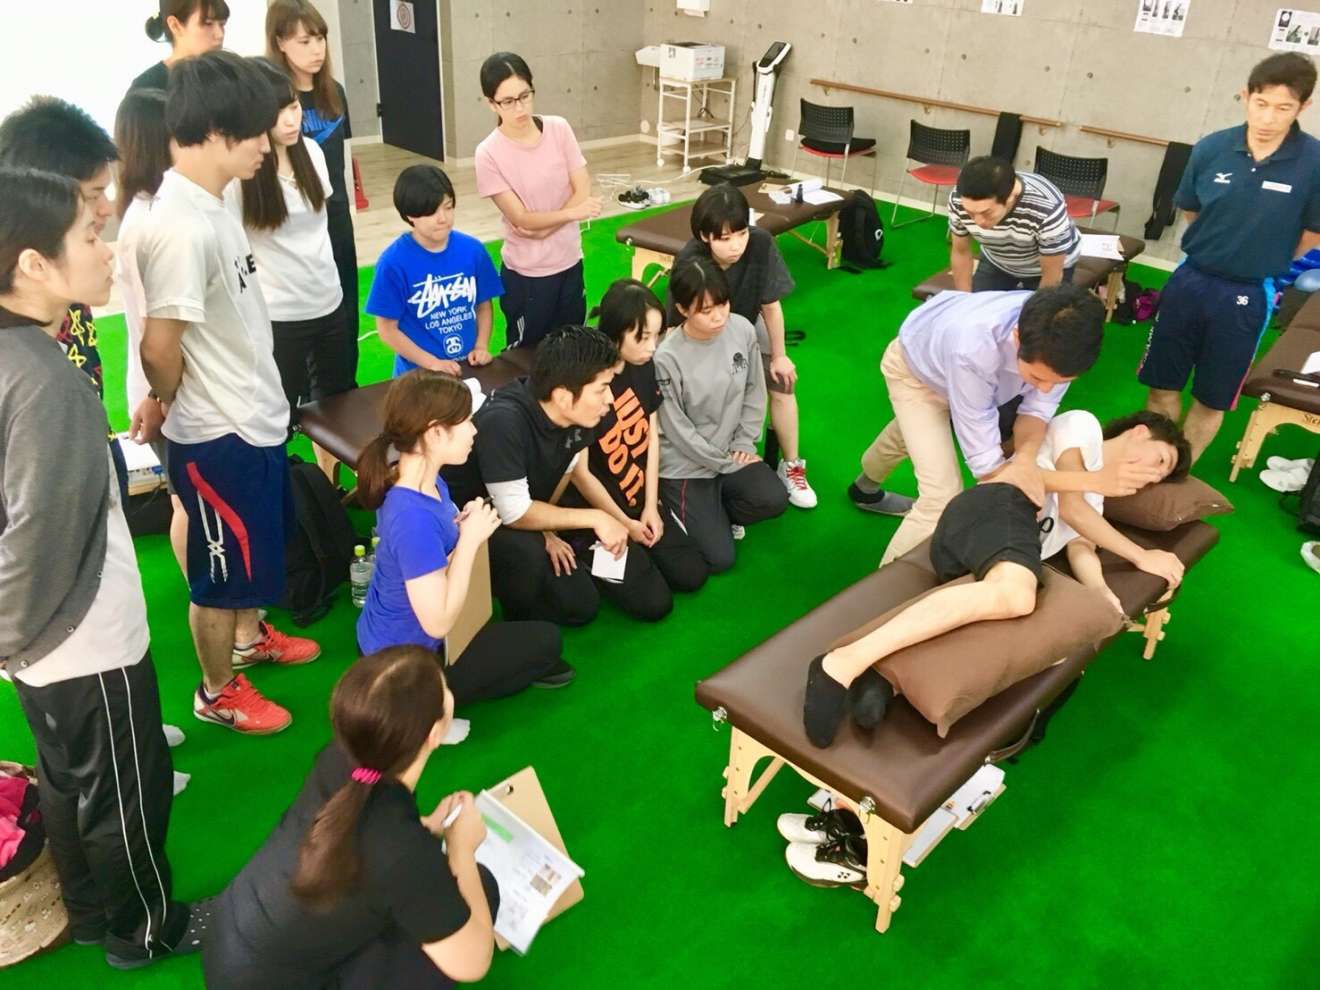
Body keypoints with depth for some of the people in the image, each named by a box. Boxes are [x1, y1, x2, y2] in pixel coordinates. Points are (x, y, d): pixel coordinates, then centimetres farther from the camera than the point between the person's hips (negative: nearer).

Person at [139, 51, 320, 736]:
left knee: (255, 549, 27)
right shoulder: (182, 226, -27)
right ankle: (218, 692, 31)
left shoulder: (209, 203, 3)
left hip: (253, 418, 9)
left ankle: (248, 638, 51)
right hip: (217, 436, -9)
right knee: (222, 570, 10)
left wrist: (252, 396, 10)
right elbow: (159, 349, -25)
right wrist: (177, 405, -5)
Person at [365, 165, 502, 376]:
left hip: (470, 366, 3)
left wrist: (481, 346, -3)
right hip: (419, 372, -2)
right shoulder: (393, 262, -11)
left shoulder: (472, 249, -2)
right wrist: (432, 363, -12)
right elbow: (388, 330, -6)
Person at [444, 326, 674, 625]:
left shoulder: (578, 414, -15)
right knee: (578, 605, -36)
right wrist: (594, 518, -27)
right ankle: (518, 615, -5)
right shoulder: (503, 422, -36)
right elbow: (516, 514, -32)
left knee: (654, 601, 0)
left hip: (538, 511, 6)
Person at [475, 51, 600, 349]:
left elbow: (583, 191, -6)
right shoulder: (489, 153, -15)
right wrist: (572, 213, -28)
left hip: (569, 261, 4)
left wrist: (544, 228, -17)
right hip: (526, 273, -4)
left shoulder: (559, 128, -5)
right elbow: (521, 218, -16)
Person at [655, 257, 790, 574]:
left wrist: (743, 445, -2)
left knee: (774, 500, -19)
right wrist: (726, 463, -10)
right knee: (719, 558, -9)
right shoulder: (667, 357, -23)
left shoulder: (742, 330, -9)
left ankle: (710, 513, 7)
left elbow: (754, 392, 4)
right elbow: (677, 430, -15)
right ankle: (678, 513, 20)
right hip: (686, 464, -5)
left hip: (732, 452, 5)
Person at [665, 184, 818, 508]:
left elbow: (770, 305, -18)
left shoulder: (761, 244, -34)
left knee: (781, 387, -4)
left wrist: (779, 356, -6)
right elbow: (680, 326, -26)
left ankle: (791, 467, 13)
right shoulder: (689, 262, -38)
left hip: (748, 325, 2)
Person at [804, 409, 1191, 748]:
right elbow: (1070, 507, 6)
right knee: (1014, 594, -40)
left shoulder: (1095, 497, 40)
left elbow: (1080, 548, 20)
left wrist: (1104, 595, -1)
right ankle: (845, 664, -49)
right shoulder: (1082, 425, 18)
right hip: (1000, 505, -9)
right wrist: (1141, 556, 13)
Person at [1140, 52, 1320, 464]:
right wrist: (1221, 248, 7)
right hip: (1189, 280, 2)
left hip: (1247, 296, -2)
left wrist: (1265, 264, 6)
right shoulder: (1211, 148, -9)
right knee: (1162, 385, 12)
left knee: (1212, 400, 13)